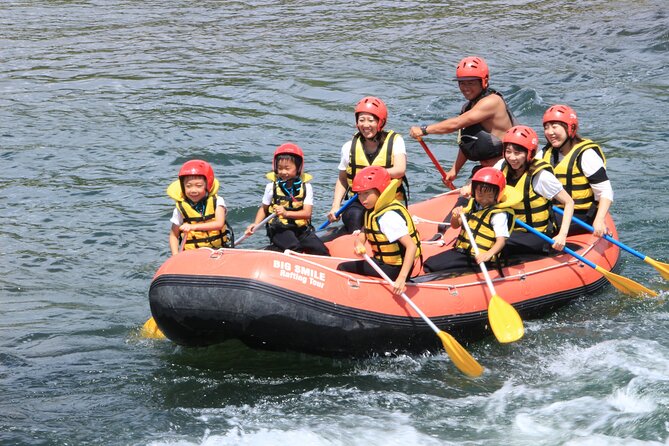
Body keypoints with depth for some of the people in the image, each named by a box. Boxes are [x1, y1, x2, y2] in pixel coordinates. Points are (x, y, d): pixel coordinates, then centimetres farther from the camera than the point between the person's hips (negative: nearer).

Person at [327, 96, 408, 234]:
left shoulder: (394, 141, -2)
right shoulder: (350, 147, 5)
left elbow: (400, 170, -18)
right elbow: (342, 180, 17)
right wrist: (335, 206, 3)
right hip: (358, 203, 1)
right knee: (354, 216, -31)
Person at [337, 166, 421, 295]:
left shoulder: (389, 217, -26)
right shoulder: (372, 211, 5)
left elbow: (412, 246, -32)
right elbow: (361, 237, 3)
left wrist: (402, 278, -39)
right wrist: (358, 245, -23)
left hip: (393, 270, -10)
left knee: (343, 268, -9)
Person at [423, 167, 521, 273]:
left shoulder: (499, 214, -15)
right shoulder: (472, 204, 10)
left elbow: (501, 240, -24)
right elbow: (455, 225, 17)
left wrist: (488, 254, -43)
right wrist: (455, 217, -8)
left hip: (478, 258, -8)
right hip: (462, 250, 8)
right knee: (429, 264, -2)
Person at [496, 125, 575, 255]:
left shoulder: (541, 176, -17)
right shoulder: (503, 166, 0)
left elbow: (569, 202, -14)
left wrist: (562, 235, -25)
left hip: (538, 236, -6)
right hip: (511, 230, 6)